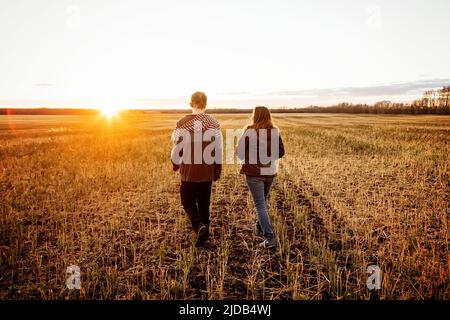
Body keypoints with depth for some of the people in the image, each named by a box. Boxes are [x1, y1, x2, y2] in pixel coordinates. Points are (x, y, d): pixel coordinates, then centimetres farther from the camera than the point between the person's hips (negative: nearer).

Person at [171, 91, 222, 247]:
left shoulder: (183, 123, -10)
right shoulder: (214, 123, -3)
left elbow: (177, 148, -5)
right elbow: (218, 149, 0)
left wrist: (175, 164, 14)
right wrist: (218, 171, 11)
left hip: (189, 172, -2)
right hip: (207, 172, 3)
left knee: (188, 201, 12)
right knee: (204, 203, 17)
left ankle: (200, 227, -10)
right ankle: (204, 230, 28)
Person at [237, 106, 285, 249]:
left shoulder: (249, 131, -12)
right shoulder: (275, 131, -1)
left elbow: (240, 151, -8)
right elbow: (281, 152, 5)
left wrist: (246, 160, 12)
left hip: (254, 172, -4)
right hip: (270, 172, 5)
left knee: (260, 205, 1)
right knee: (263, 201, 23)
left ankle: (270, 238, -4)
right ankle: (259, 228, 39)